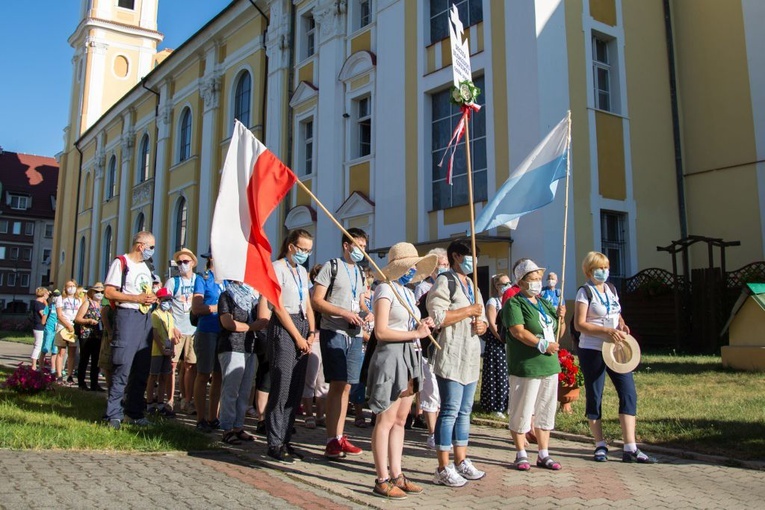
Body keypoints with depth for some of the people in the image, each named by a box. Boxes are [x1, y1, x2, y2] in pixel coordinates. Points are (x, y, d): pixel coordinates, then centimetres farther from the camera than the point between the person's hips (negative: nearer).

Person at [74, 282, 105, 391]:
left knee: (96, 361, 6)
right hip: (86, 336, -6)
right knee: (84, 360, 0)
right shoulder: (87, 303, -2)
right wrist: (89, 321, -20)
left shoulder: (100, 305, 15)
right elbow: (77, 319, -6)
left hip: (97, 336, 6)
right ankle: (81, 383, 8)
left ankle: (94, 384, 11)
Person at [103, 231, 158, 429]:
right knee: (122, 368, -9)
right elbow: (109, 293, -11)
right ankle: (113, 414, -2)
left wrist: (152, 298, 7)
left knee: (142, 370, 9)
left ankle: (134, 412, 18)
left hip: (145, 318, 8)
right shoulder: (121, 262, -3)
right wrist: (137, 298, -16)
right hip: (127, 316, -8)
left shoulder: (146, 267, 21)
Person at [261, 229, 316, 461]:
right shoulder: (277, 268, -5)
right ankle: (275, 443, 1)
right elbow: (278, 306, -11)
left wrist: (311, 332, 4)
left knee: (296, 390, 7)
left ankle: (286, 440, 15)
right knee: (282, 387, -7)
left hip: (302, 328, 8)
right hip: (283, 328, -8)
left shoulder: (302, 271, 19)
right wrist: (298, 337, -11)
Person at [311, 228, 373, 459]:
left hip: (354, 335, 7)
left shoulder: (360, 273, 18)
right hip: (334, 333, -6)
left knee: (346, 386, 8)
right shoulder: (331, 266, -3)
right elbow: (316, 301, -10)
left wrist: (368, 314, 3)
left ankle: (339, 437, 16)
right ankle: (331, 441, -2)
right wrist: (345, 313, -19)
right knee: (337, 385, -8)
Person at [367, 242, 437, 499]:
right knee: (386, 420, -3)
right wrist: (416, 333, -13)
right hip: (391, 356, -9)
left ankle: (396, 475, 17)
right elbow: (381, 331, -18)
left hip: (409, 357, 9)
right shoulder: (386, 289, -9)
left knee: (400, 420, 11)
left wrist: (424, 325, 4)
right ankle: (382, 480, 4)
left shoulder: (408, 293, 17)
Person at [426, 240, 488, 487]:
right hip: (451, 357, -9)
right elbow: (437, 317, -20)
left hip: (470, 357, 9)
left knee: (464, 411, 13)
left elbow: (481, 319, 25)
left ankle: (461, 462, 22)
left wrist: (482, 325, 1)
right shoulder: (444, 283, -7)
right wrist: (468, 311, -15)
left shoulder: (473, 287, 20)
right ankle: (443, 468, 1)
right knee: (450, 411, -7)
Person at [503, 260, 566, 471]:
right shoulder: (514, 304, -6)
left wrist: (561, 317, 2)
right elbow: (518, 332, -19)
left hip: (550, 366, 8)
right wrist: (543, 345, -21)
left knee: (546, 411, 12)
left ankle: (544, 454, 22)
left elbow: (559, 333, 21)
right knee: (522, 411, 1)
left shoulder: (545, 304, 18)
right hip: (526, 367, -7)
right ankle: (521, 455, 14)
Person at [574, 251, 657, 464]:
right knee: (594, 397, 4)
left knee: (629, 393, -2)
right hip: (592, 350, -6)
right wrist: (607, 331, -23)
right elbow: (579, 324, -14)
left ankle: (630, 449, 2)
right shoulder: (585, 292, -7)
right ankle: (600, 446, 18)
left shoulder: (611, 289, 13)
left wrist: (622, 326, 0)